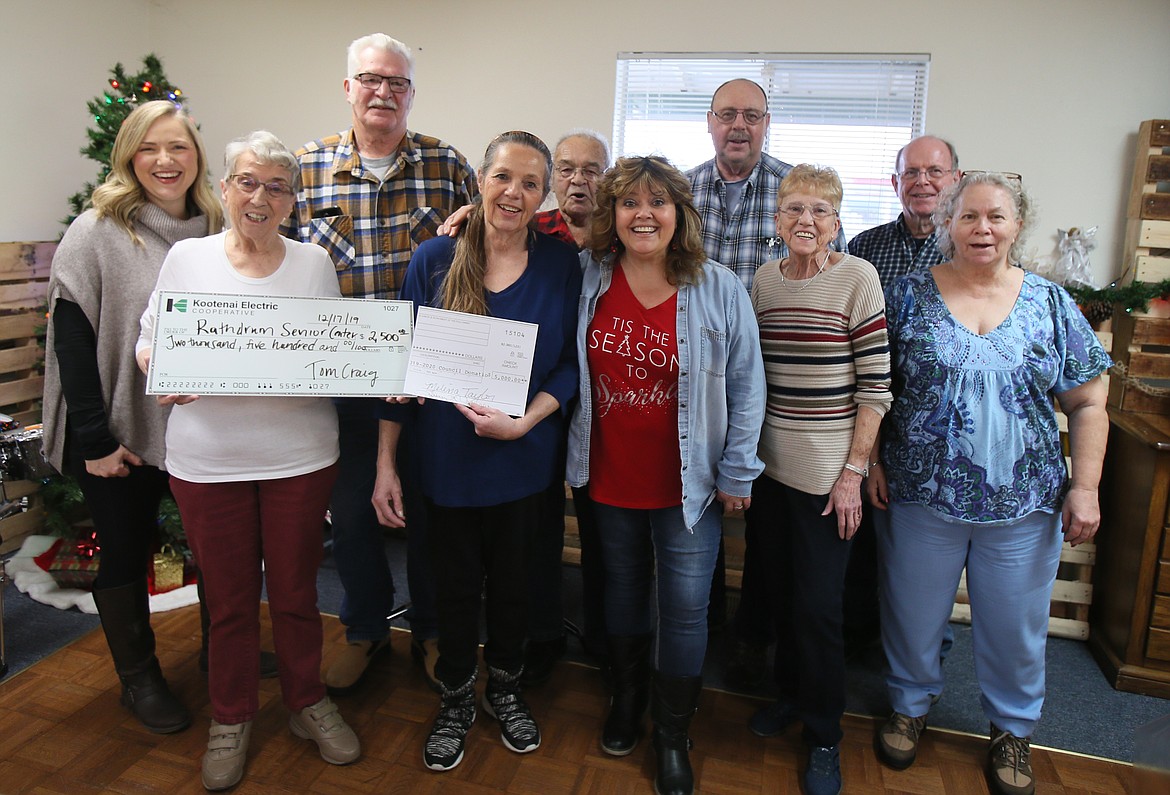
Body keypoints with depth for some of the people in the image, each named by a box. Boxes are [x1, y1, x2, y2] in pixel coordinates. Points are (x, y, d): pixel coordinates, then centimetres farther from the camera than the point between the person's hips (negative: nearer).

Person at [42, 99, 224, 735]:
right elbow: (71, 343, -11)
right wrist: (95, 440, -14)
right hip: (120, 433, -4)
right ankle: (138, 677, 32)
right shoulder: (95, 233, -9)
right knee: (126, 552, 11)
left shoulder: (213, 231, 4)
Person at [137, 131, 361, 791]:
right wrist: (163, 374, -13)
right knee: (229, 597, 13)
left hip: (300, 456, 0)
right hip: (208, 459, 0)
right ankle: (232, 717, 36)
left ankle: (307, 700, 36)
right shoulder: (187, 256, 3)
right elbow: (149, 340, 7)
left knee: (295, 590, 13)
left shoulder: (314, 262, 4)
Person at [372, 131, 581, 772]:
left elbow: (571, 363, -3)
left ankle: (505, 688, 44)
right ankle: (456, 700, 40)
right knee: (456, 586, 14)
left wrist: (523, 422, -19)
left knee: (513, 582, 18)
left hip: (524, 461, 1)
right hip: (446, 461, 0)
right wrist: (385, 465, -6)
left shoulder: (561, 266, -4)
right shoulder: (435, 259, -5)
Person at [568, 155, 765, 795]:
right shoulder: (590, 281, -3)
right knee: (623, 591, 20)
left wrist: (737, 472, -5)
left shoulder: (719, 289, -9)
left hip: (688, 485, -2)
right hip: (609, 478, 3)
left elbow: (745, 385, -5)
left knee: (685, 609, 6)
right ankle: (627, 696, 44)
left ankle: (673, 735, 28)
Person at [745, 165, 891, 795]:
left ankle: (823, 734, 25)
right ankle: (790, 692, 40)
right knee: (780, 591, 17)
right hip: (768, 465, 5)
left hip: (827, 474, -4)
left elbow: (875, 384, -10)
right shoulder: (763, 279, 5)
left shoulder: (857, 278, -9)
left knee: (818, 606, 3)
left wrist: (853, 471, -13)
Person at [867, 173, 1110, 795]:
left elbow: (1087, 404, 4)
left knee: (1015, 626, 16)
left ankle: (1011, 729, 40)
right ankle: (910, 705, 40)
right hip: (922, 495, -1)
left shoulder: (1052, 305, 2)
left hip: (1024, 504, 1)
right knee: (913, 613, 14)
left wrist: (1084, 487, -3)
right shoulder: (910, 295, -2)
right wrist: (871, 462, -5)